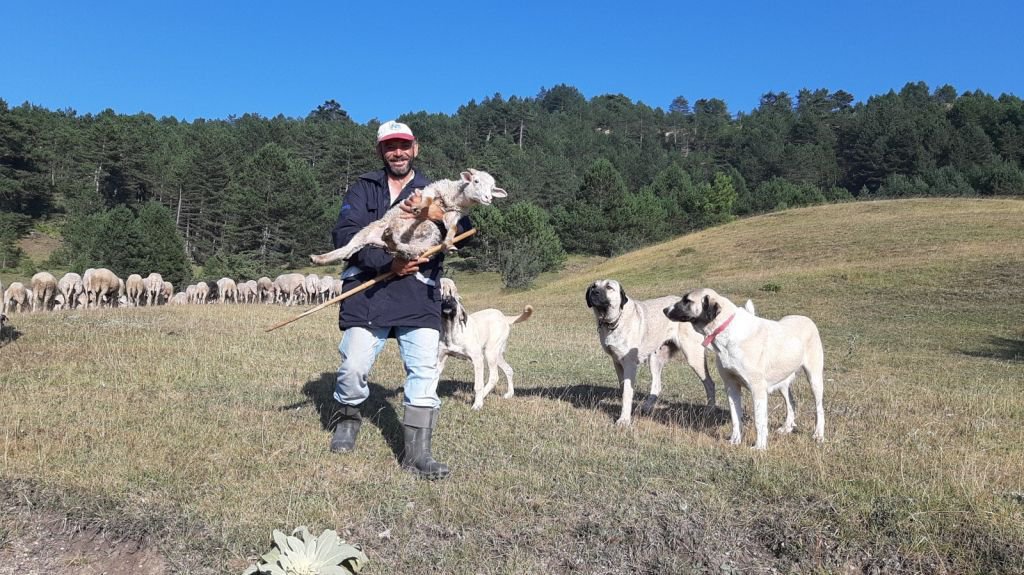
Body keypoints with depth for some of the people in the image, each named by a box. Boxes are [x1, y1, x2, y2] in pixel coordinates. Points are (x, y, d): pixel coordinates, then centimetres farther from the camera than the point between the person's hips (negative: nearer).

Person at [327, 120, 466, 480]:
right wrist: (388, 262, -16)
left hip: (419, 298, 1)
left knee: (424, 370, -8)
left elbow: (466, 231, 0)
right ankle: (348, 418, 29)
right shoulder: (363, 189, 12)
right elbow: (344, 235, -4)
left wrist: (436, 216, -20)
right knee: (353, 368, -2)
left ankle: (417, 453, 0)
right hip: (367, 292, 0)